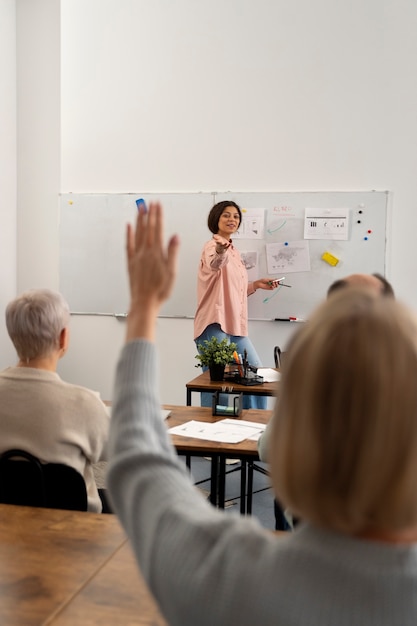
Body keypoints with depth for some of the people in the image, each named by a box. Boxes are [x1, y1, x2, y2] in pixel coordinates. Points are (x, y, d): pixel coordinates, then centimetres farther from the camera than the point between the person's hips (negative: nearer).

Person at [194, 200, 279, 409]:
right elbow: (214, 265, -36)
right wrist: (220, 250, -57)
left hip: (235, 326, 9)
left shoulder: (234, 251, 18)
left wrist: (256, 284, 14)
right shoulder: (212, 246, -9)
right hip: (215, 326, -9)